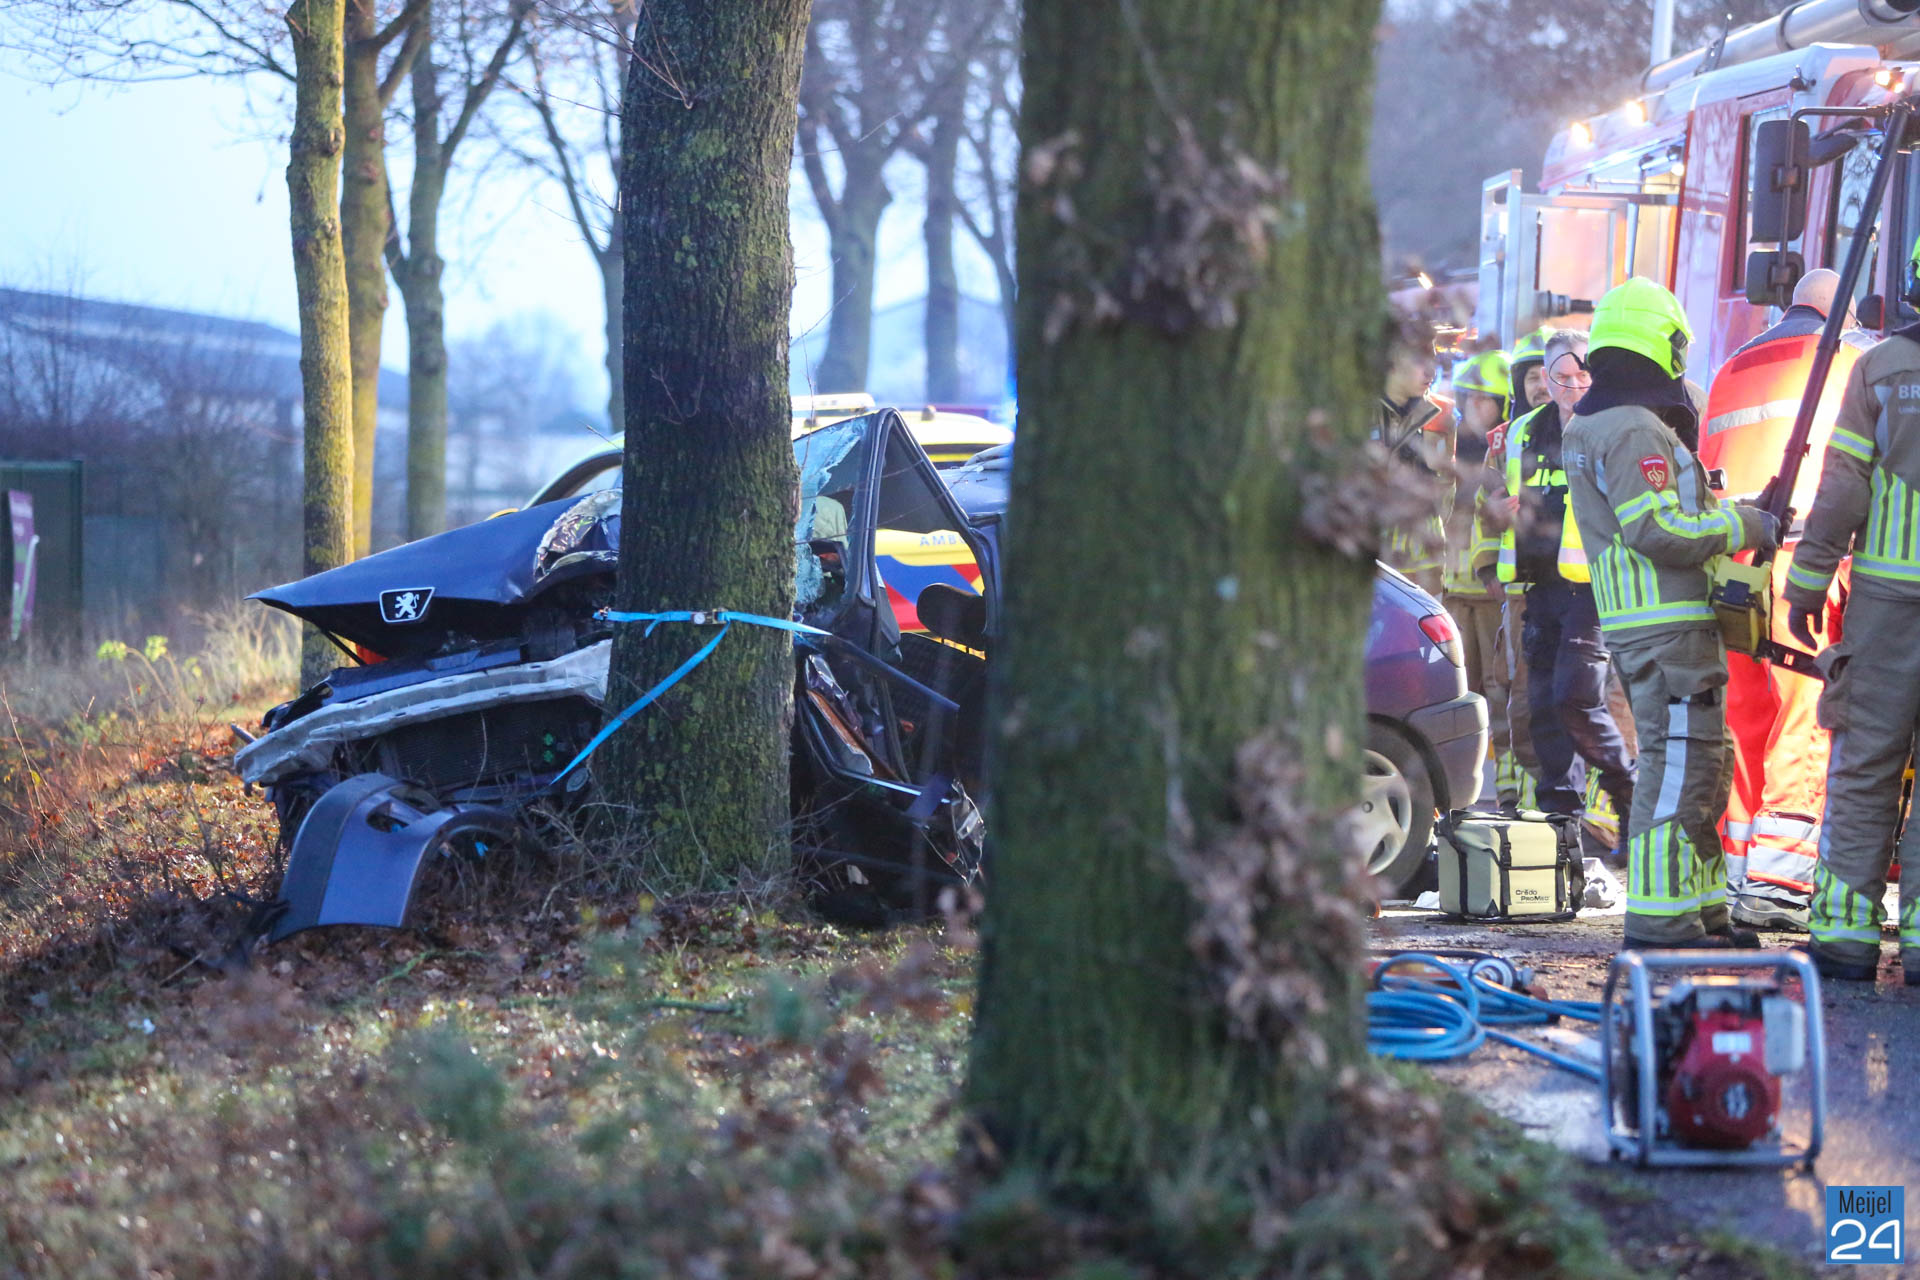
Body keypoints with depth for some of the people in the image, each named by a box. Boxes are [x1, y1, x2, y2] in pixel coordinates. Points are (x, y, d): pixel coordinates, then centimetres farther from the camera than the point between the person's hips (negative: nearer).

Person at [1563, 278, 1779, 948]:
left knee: (1702, 766, 16)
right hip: (1668, 625, -11)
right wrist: (1746, 528, -11)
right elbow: (1657, 530, -22)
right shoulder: (1637, 429, -15)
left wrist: (1737, 513, 19)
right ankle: (1660, 918, -10)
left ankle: (1701, 904, 22)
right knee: (1679, 766, -10)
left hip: (1637, 622, 11)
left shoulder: (1585, 429, 17)